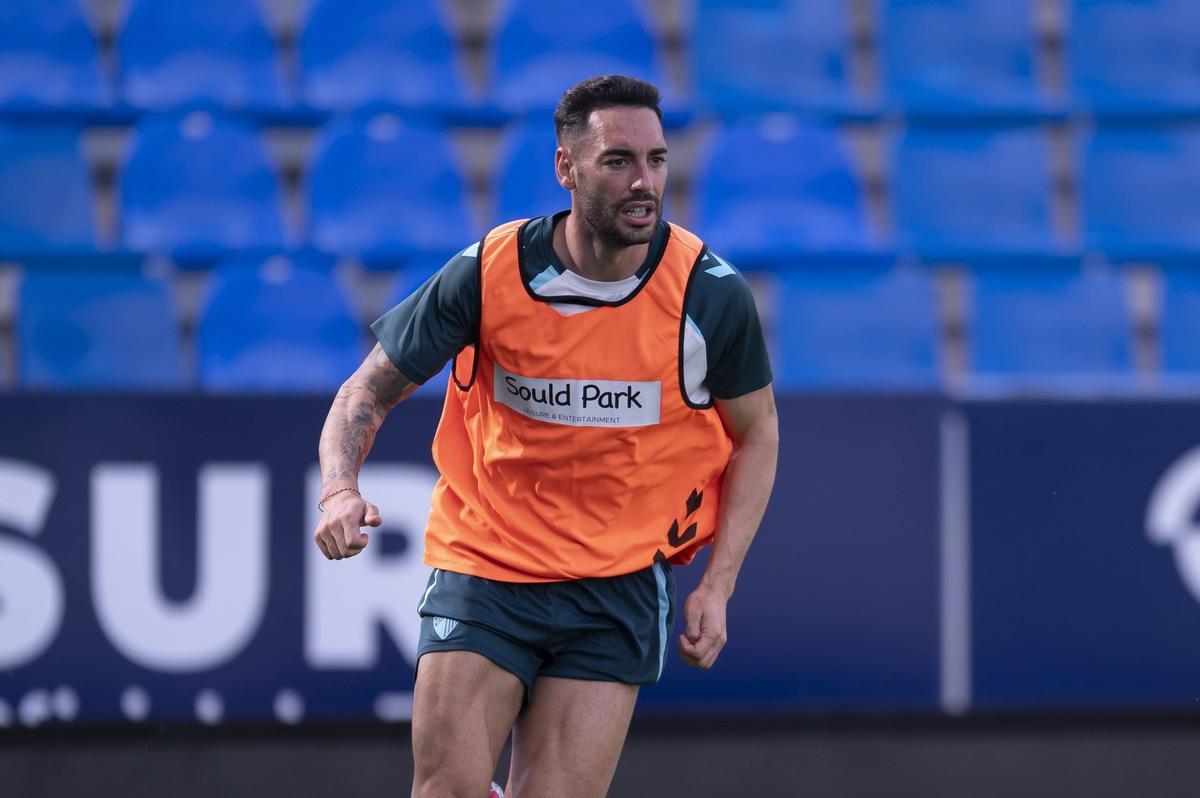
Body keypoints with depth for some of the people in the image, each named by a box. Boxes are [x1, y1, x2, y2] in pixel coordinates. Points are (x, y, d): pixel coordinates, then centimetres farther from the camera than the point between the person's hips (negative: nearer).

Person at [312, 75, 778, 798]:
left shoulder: (711, 292, -9)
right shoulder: (486, 273, -11)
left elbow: (757, 432, 7)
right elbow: (370, 392, 1)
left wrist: (716, 589, -2)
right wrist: (341, 491, -20)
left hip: (618, 589, 0)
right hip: (481, 569, 0)